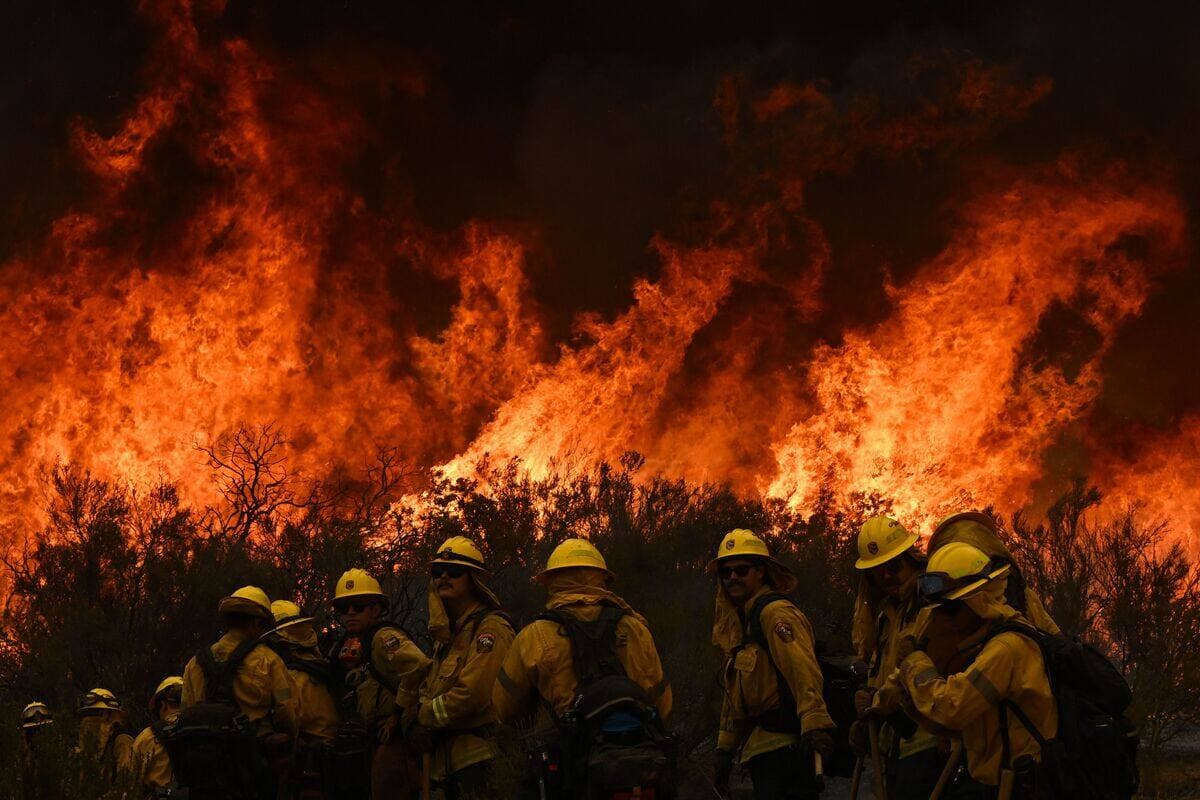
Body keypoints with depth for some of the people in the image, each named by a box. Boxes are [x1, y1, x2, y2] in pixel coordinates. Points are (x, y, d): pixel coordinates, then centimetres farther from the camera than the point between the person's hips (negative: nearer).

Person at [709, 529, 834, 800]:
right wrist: (725, 747, 28)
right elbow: (734, 694, 29)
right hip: (762, 748, 10)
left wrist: (815, 726, -34)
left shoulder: (776, 613, -10)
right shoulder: (738, 622, 21)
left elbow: (804, 672, -24)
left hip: (784, 745, -10)